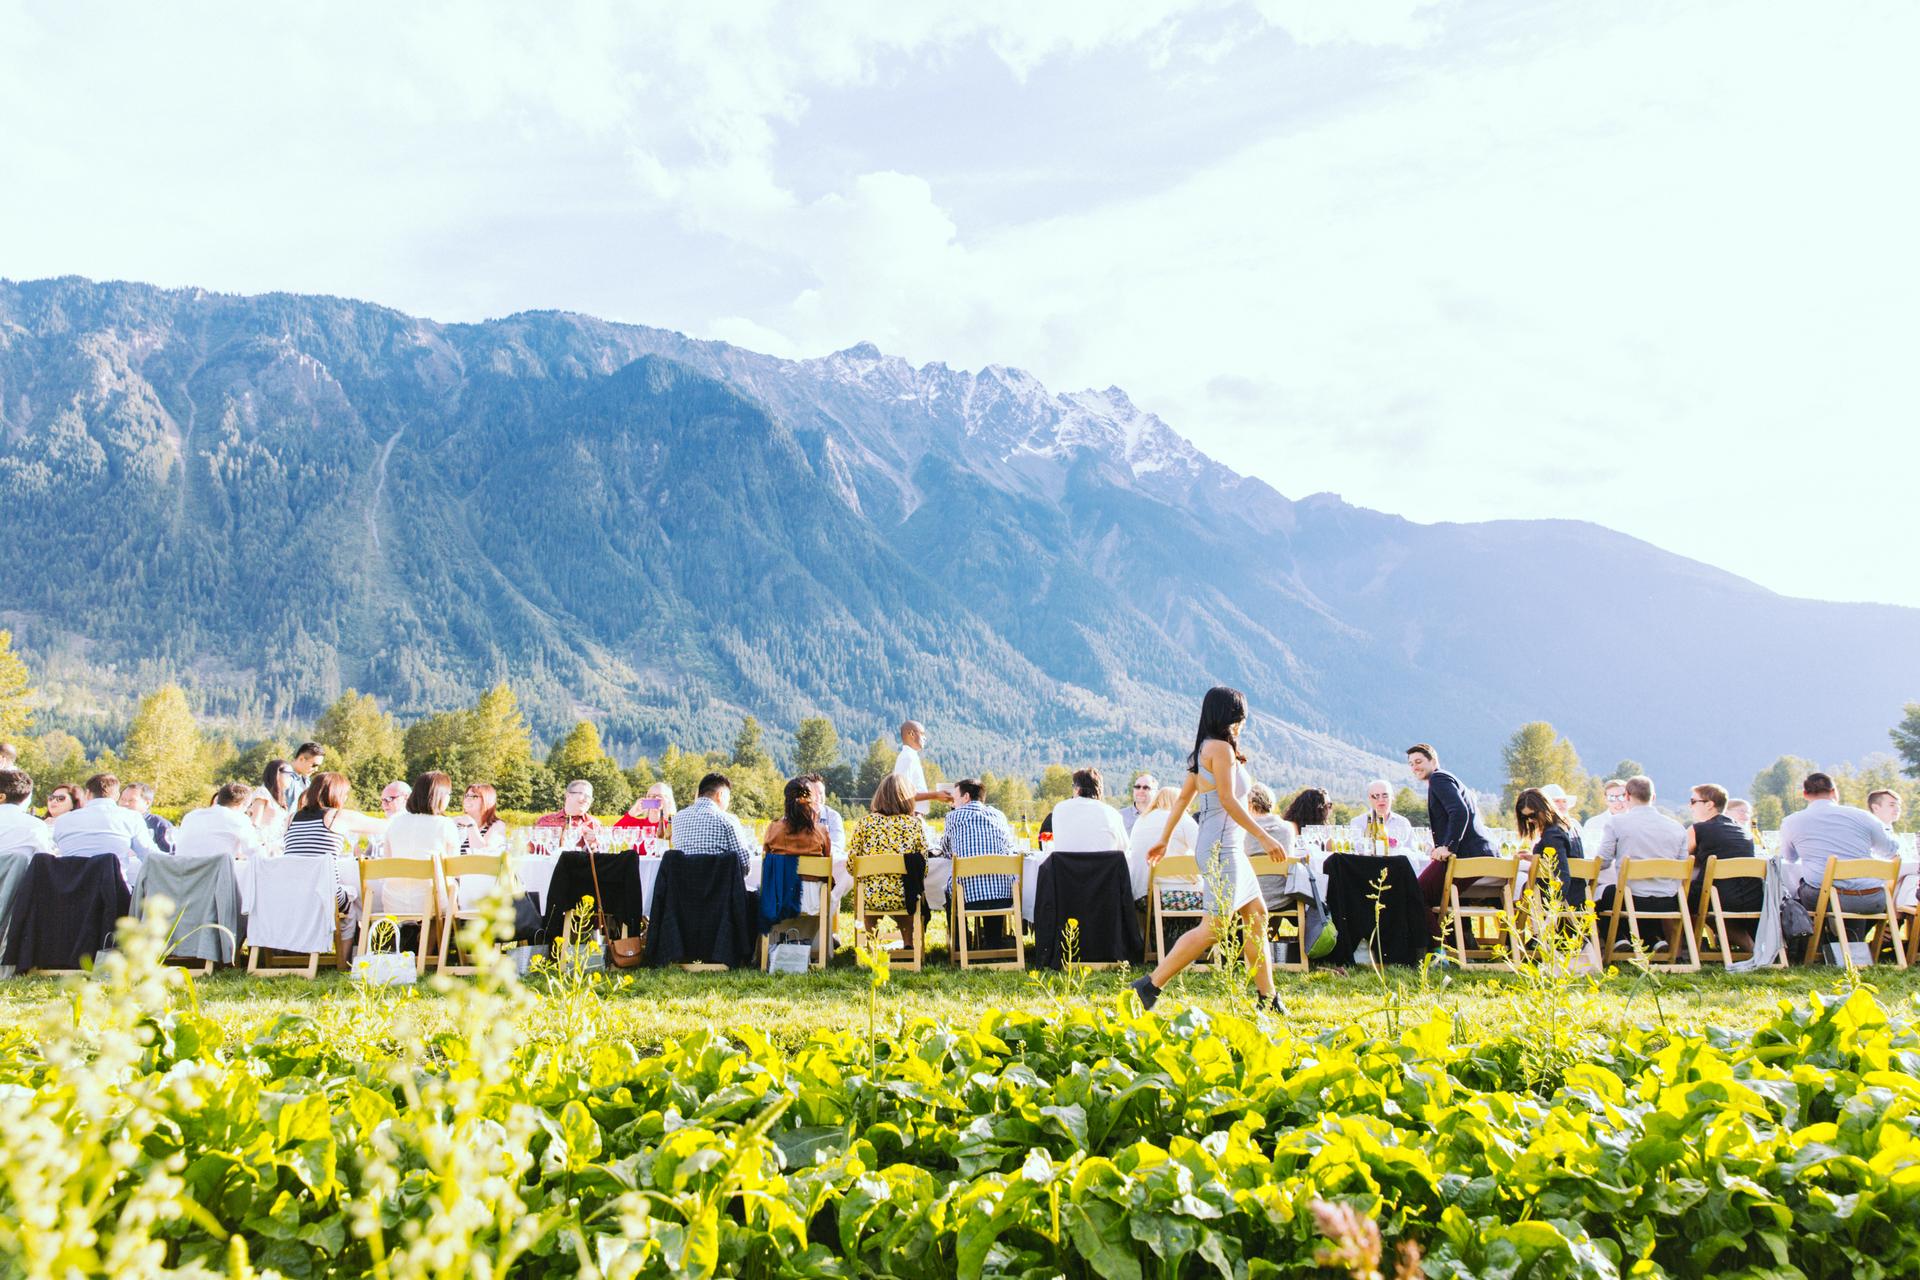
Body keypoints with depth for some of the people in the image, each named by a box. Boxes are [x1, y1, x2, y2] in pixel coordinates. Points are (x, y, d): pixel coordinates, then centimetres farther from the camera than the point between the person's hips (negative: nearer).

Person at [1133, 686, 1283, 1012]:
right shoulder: (1221, 747, -13)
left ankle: (1268, 998, 21)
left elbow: (1182, 797, 16)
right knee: (1213, 927, -8)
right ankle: (1149, 986, -7)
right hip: (1221, 847, -10)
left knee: (1257, 914, 14)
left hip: (1224, 846, 10)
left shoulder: (1205, 748, 14)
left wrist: (1164, 839, 19)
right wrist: (1264, 837, -15)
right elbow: (1228, 800, -19)